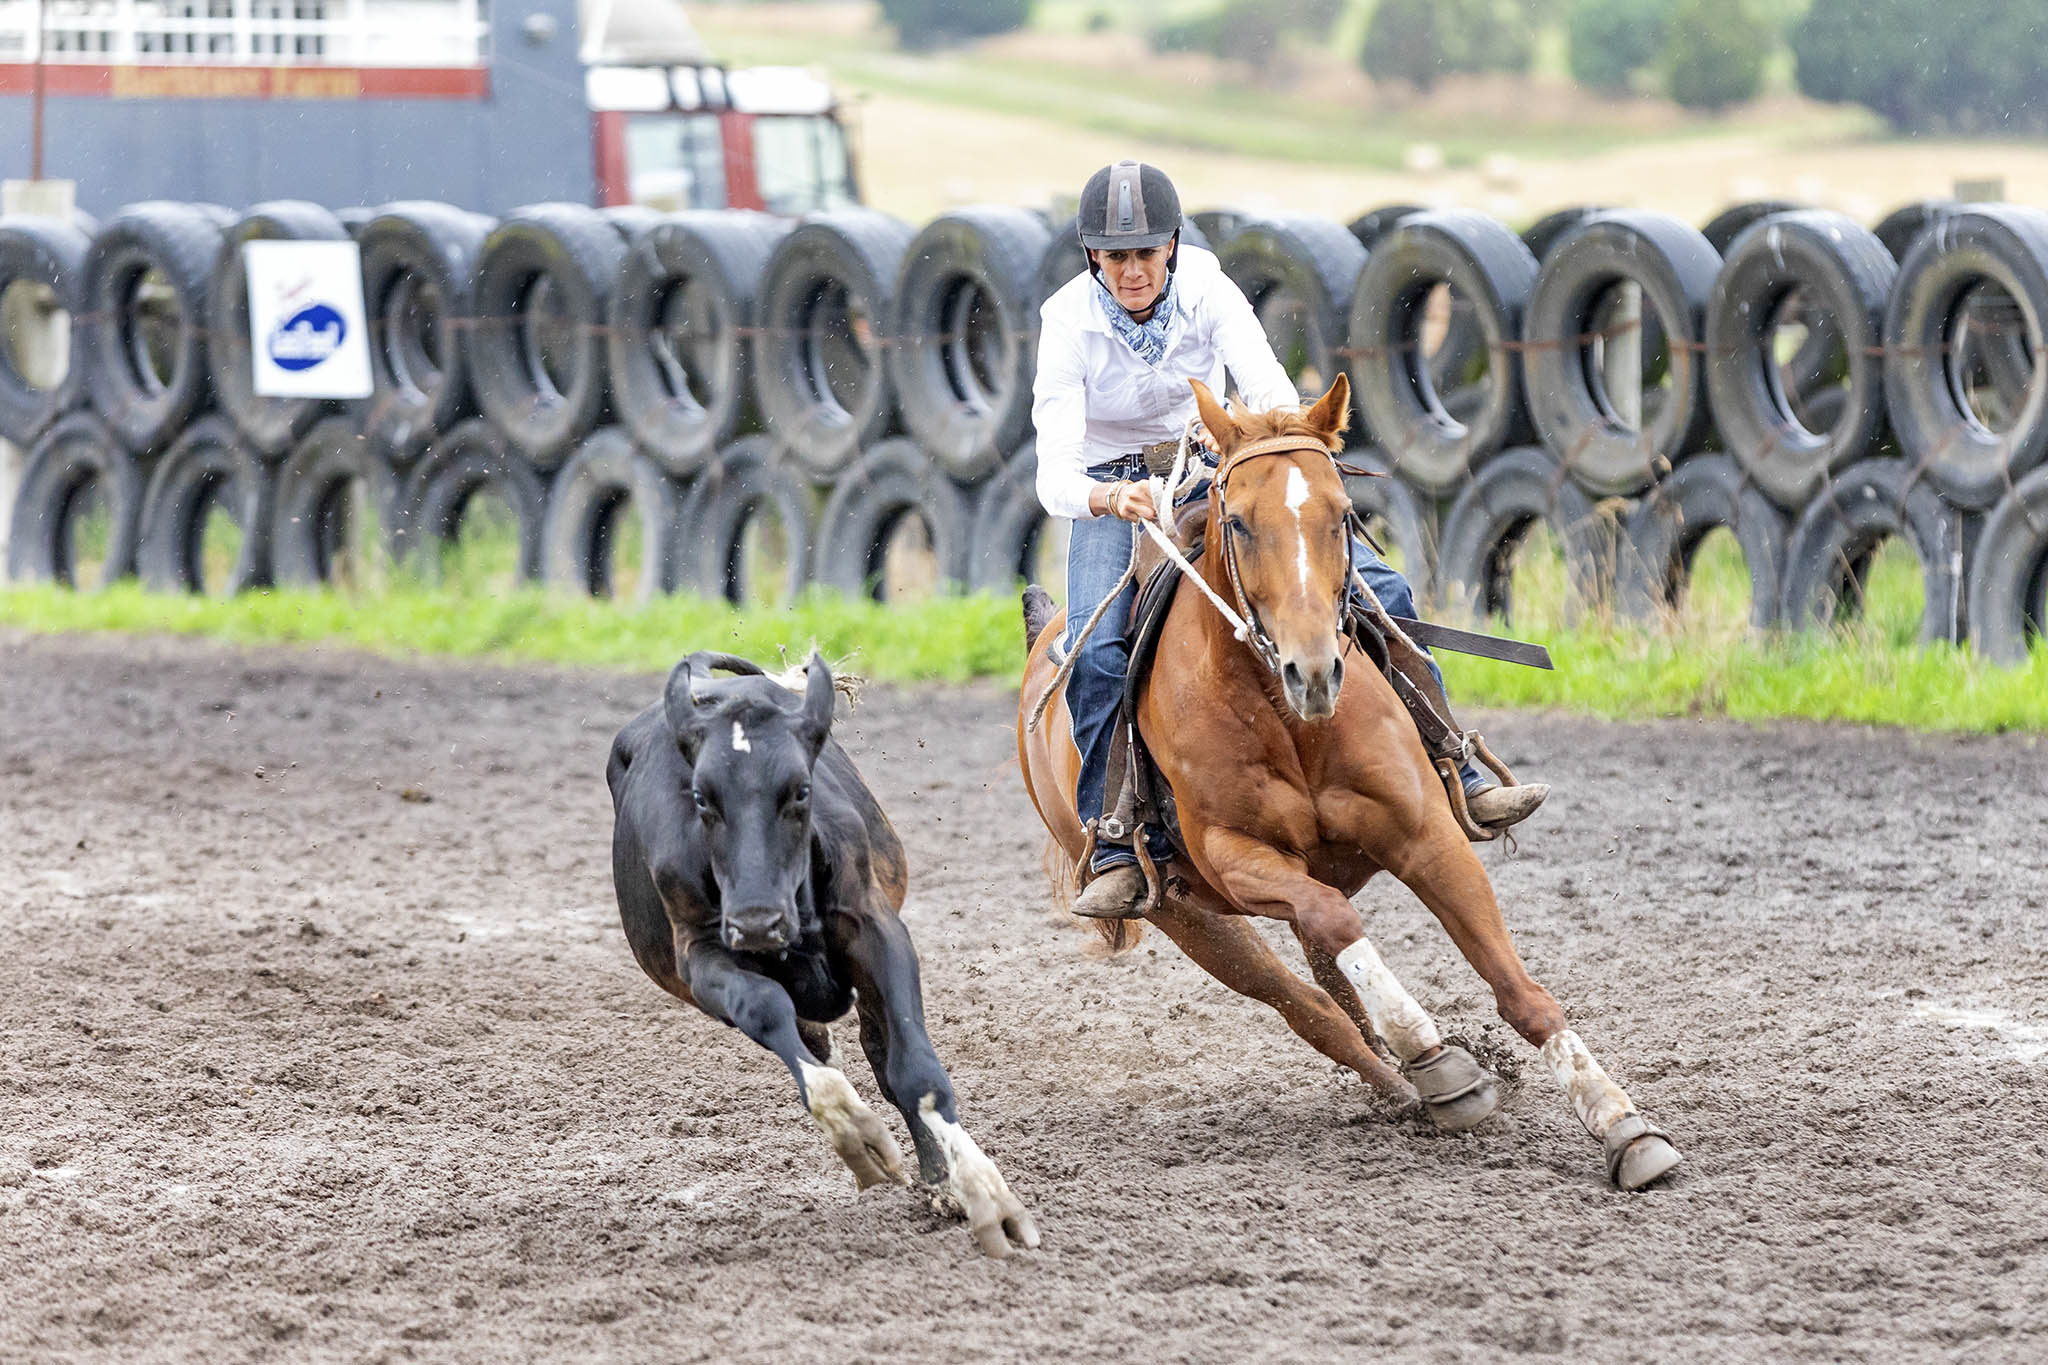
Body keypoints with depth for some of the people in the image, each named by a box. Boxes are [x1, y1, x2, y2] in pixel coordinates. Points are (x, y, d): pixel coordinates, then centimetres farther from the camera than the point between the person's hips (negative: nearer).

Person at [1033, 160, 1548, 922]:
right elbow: (1054, 473, -30)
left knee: (1379, 591, -11)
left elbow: (1271, 385, -29)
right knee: (1095, 654, -29)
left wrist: (1271, 415, -54)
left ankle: (1453, 781, -4)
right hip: (1110, 493, -3)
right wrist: (1108, 499, -53)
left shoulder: (1204, 288, -16)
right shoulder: (1069, 321, -22)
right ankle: (1120, 856, -22)